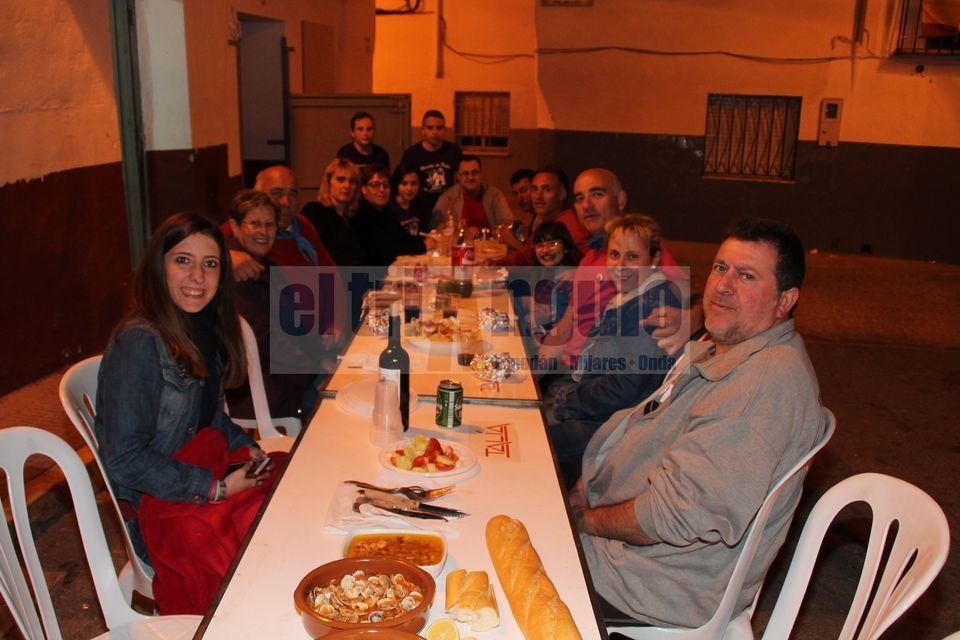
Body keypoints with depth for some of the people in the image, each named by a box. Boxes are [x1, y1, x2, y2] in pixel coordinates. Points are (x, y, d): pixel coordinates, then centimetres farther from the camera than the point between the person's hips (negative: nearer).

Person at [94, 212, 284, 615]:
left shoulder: (202, 328, 7)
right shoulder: (139, 343, -17)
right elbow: (125, 459, -18)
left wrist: (247, 448, 1)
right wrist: (217, 488, -17)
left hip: (211, 473, 8)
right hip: (164, 507, -8)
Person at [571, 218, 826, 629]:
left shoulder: (770, 380, -29)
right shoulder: (721, 347, 6)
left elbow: (679, 514, -32)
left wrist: (590, 520, -15)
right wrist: (585, 487, -1)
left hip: (669, 587, -9)